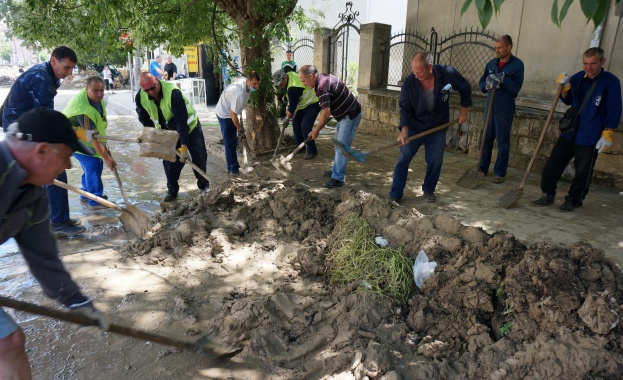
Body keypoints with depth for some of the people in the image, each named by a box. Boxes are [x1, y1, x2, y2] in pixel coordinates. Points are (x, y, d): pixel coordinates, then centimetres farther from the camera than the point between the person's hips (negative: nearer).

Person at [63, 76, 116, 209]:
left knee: (96, 163, 11)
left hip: (84, 136, 9)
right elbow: (92, 137, -35)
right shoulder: (84, 110, -37)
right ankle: (95, 201, -7)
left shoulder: (96, 97, -9)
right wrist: (106, 157, -32)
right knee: (93, 164, -15)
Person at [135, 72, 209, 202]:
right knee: (169, 161, 2)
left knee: (199, 157, 0)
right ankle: (172, 190, 18)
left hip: (189, 127, -4)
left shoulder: (173, 92, -35)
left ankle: (203, 185, 20)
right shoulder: (141, 97, -18)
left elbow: (182, 120, -37)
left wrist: (184, 147, -40)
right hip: (168, 132, 4)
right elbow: (144, 118, 0)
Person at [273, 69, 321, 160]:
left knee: (305, 126, -19)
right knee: (296, 123, 11)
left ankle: (311, 151, -9)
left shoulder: (293, 88, -32)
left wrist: (287, 118, -11)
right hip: (303, 105, 11)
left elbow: (293, 105, -23)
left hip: (313, 104, -10)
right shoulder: (289, 75, -2)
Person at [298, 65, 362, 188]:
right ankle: (336, 170, 32)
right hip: (345, 114, 11)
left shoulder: (322, 86, -24)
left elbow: (326, 113, -25)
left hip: (351, 115, -11)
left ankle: (338, 178, -3)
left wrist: (316, 131, -16)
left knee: (341, 147, -8)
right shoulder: (323, 79, 7)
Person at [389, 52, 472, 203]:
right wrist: (404, 130, -26)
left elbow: (465, 88, -1)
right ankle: (395, 194, 5)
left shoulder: (448, 74, -19)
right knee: (403, 158, -4)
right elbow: (405, 108, -15)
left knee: (435, 161, 4)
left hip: (437, 128, 1)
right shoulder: (409, 83, -20)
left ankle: (429, 190, 26)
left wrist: (464, 110, 2)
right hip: (414, 127, -1)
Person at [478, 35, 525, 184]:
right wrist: (487, 86, -14)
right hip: (490, 105, 5)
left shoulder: (517, 64, -7)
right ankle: (482, 168, 23)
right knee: (486, 139, 11)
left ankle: (500, 172, 11)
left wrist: (501, 78, -24)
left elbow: (516, 87, -16)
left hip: (505, 108, -5)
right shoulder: (491, 63, 7)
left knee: (503, 142, 2)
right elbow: (481, 83, 7)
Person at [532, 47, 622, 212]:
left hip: (590, 137, -5)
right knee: (553, 164, 5)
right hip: (570, 132, 5)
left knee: (583, 172, 6)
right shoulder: (577, 78, 5)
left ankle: (574, 200, 20)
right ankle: (548, 195, 17)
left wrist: (606, 135, -14)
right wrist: (565, 87, -1)